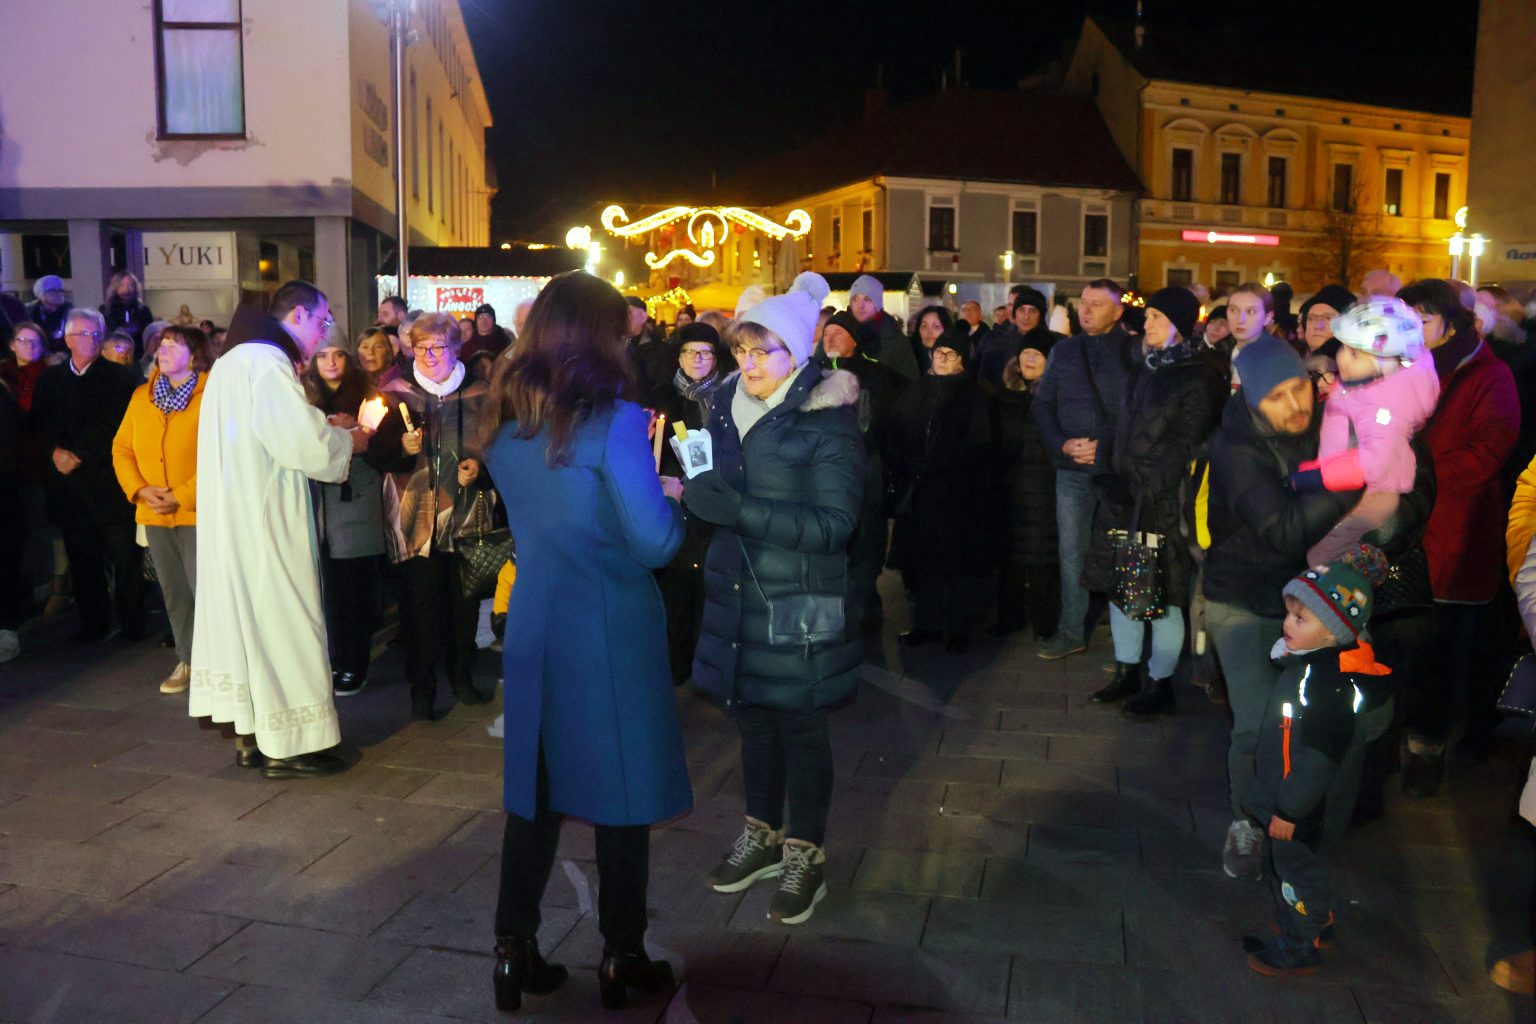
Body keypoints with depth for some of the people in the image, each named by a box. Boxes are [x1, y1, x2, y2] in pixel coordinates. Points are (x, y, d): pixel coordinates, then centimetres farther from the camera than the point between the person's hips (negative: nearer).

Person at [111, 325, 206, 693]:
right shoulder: (141, 396, 10)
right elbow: (121, 449, 11)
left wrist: (181, 496, -16)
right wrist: (141, 490, -5)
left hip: (198, 512, -6)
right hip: (154, 515, 6)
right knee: (173, 593, 13)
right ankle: (188, 661, 26)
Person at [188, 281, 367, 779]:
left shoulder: (238, 358, 17)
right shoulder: (266, 360, -16)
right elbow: (304, 443, -23)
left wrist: (325, 428, 13)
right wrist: (349, 440, -5)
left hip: (234, 512, 10)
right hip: (261, 518, -10)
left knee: (245, 613, 13)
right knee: (278, 619, -3)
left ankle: (250, 734, 21)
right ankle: (284, 746, 4)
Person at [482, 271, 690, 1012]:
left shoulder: (506, 421, 5)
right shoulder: (614, 421, -16)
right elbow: (656, 542, -18)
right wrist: (673, 498, 2)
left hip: (533, 624, 6)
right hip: (609, 629, -6)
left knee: (534, 788, 15)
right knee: (620, 792, 9)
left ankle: (513, 951, 22)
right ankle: (621, 959, 22)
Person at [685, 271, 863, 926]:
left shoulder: (827, 420, -13)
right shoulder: (727, 406, 5)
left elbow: (835, 522, -19)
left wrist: (741, 511, -26)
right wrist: (690, 491, -7)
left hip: (800, 603, -6)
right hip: (738, 594, 6)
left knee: (801, 726, 6)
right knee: (752, 718, 16)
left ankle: (805, 855, 23)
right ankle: (762, 836, 34)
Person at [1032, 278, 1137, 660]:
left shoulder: (1135, 353, -2)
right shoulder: (1064, 352, 10)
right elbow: (1042, 405, 11)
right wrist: (1063, 444, -5)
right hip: (1072, 471, 4)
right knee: (1072, 552, 7)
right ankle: (1071, 632, 17)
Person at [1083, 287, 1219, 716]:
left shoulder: (1193, 378, -7)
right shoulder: (1143, 371, 15)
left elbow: (1185, 445, -12)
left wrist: (1140, 485, -17)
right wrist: (1109, 474, -1)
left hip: (1164, 501, -7)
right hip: (1123, 499, 7)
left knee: (1162, 593, 0)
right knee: (1120, 584, 11)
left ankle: (1160, 683, 11)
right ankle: (1127, 674, 23)